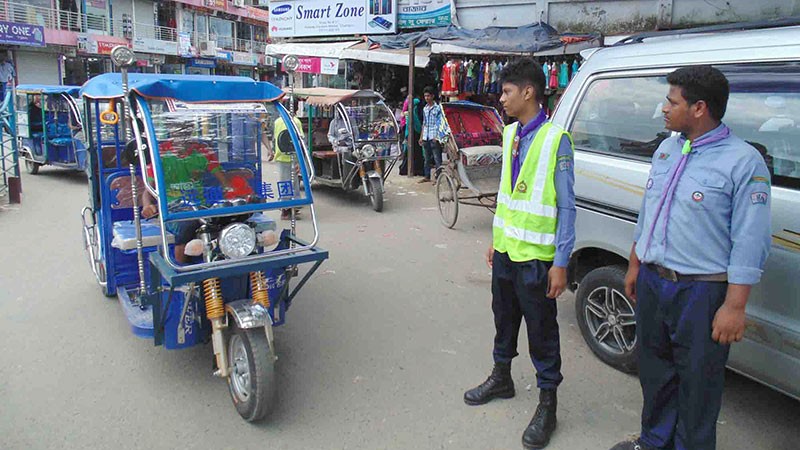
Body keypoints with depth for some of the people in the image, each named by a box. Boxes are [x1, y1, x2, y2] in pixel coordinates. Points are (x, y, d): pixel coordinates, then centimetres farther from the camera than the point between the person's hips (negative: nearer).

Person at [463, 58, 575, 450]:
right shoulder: (510, 134, 7)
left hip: (535, 255, -7)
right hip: (505, 248, 7)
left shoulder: (555, 139, -15)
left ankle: (547, 403, 23)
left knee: (541, 330, 6)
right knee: (503, 317, 21)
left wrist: (561, 262, -16)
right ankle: (501, 378, 42)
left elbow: (566, 206, -15)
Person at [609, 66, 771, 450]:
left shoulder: (743, 162, -13)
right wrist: (634, 267, 17)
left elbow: (750, 243, -15)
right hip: (652, 281, 7)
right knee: (655, 370, 20)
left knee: (696, 383, 8)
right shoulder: (667, 149, 9)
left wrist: (734, 306, -17)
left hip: (701, 292, -7)